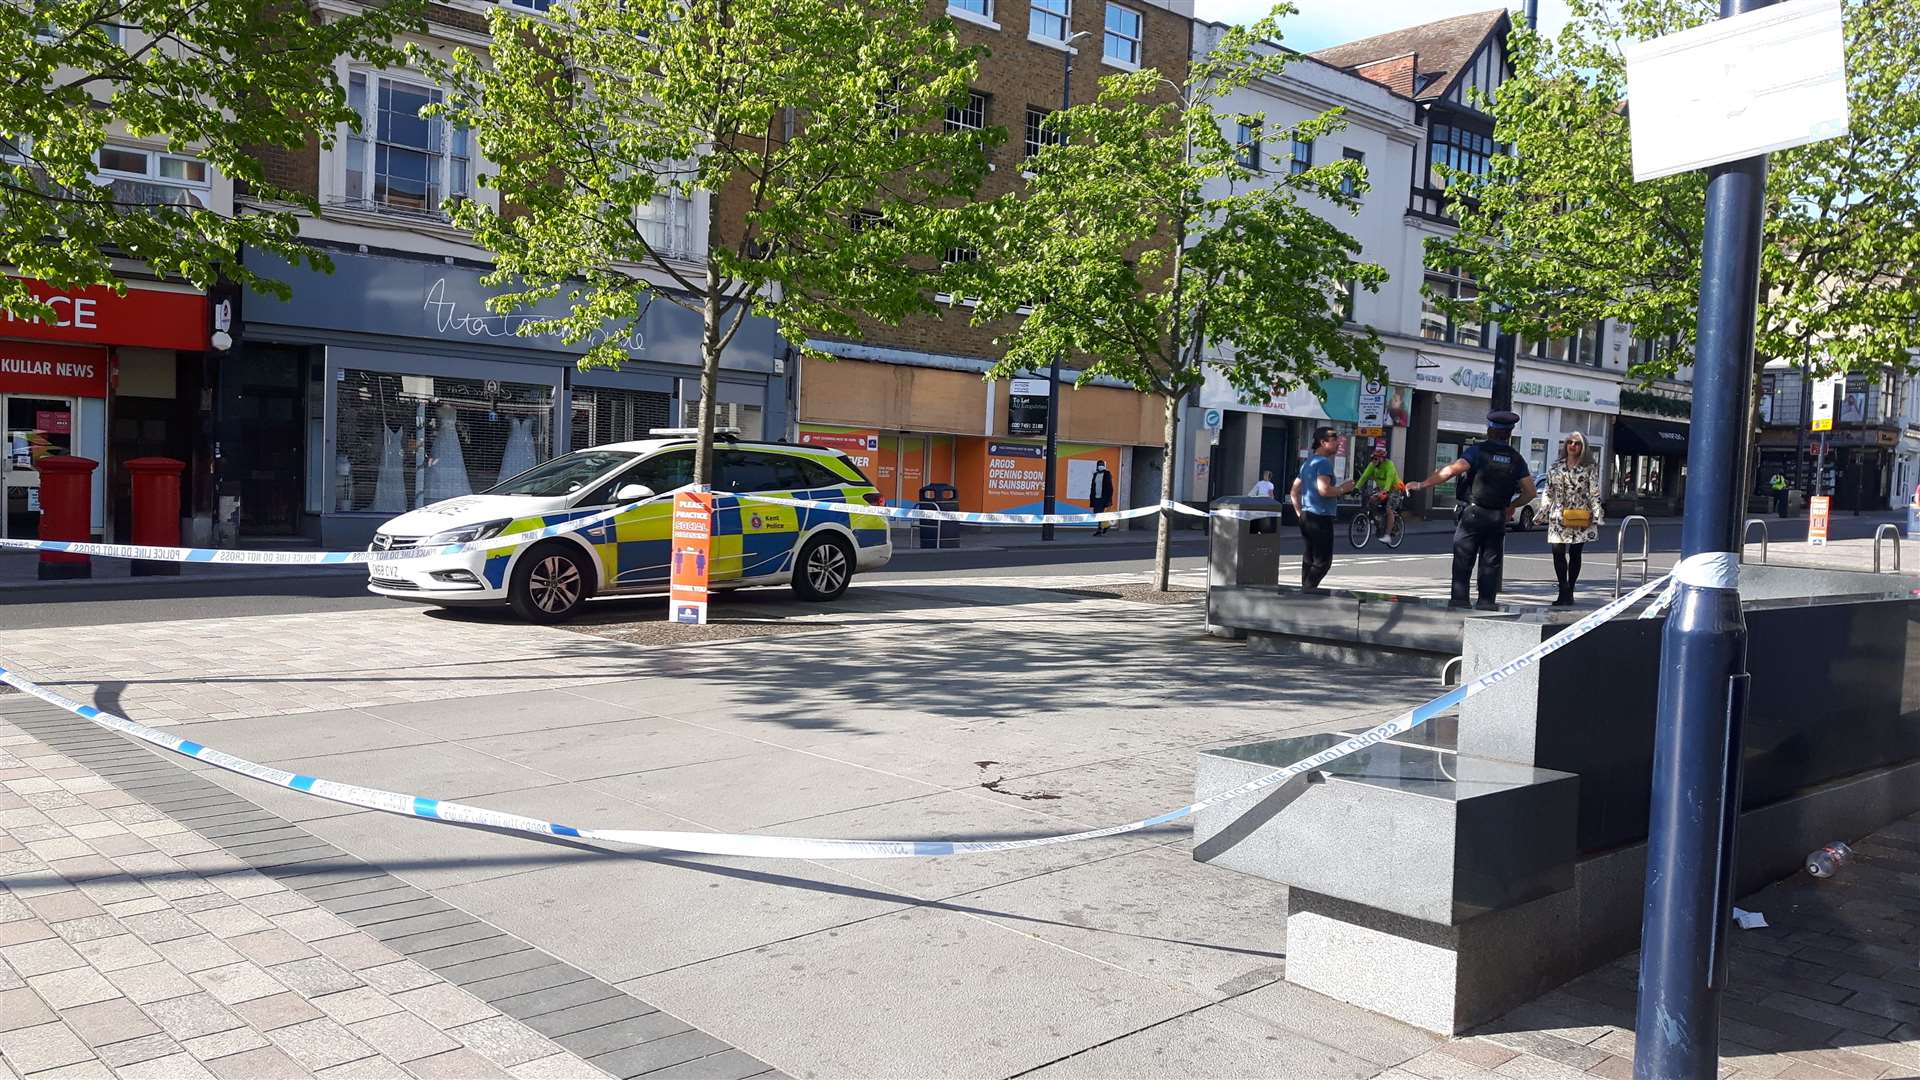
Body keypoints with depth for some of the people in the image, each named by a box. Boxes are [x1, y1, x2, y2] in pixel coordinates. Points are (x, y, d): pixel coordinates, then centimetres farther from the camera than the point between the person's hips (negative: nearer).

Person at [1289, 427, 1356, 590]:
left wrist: (1300, 514, 20)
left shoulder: (1308, 463, 17)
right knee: (1323, 561, -6)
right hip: (1321, 517, -10)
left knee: (1309, 558, 14)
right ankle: (1307, 590, -12)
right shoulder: (1324, 462, -13)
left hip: (1307, 517, 10)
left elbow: (1294, 493, 20)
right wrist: (1343, 488, -10)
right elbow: (1324, 490, -25)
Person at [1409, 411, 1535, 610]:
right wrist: (1512, 506, 24)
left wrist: (1422, 484, -17)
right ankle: (1487, 600, 7)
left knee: (1463, 558, 0)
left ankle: (1459, 599, -5)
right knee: (1491, 561, 9)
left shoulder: (1478, 450, -6)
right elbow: (1530, 492, 7)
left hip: (1473, 513, -3)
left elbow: (1452, 470, -18)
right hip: (1498, 517, 3)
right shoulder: (1515, 458, 7)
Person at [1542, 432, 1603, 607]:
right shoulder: (1556, 467, 11)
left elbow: (1595, 494, -2)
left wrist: (1595, 515, -8)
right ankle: (1564, 591, -4)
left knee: (1575, 553, 3)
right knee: (1558, 552, -9)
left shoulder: (1589, 468, 1)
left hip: (1580, 518, -2)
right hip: (1558, 517, 2)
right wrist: (1544, 513, 9)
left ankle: (1569, 592, 12)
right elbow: (1549, 492, 15)